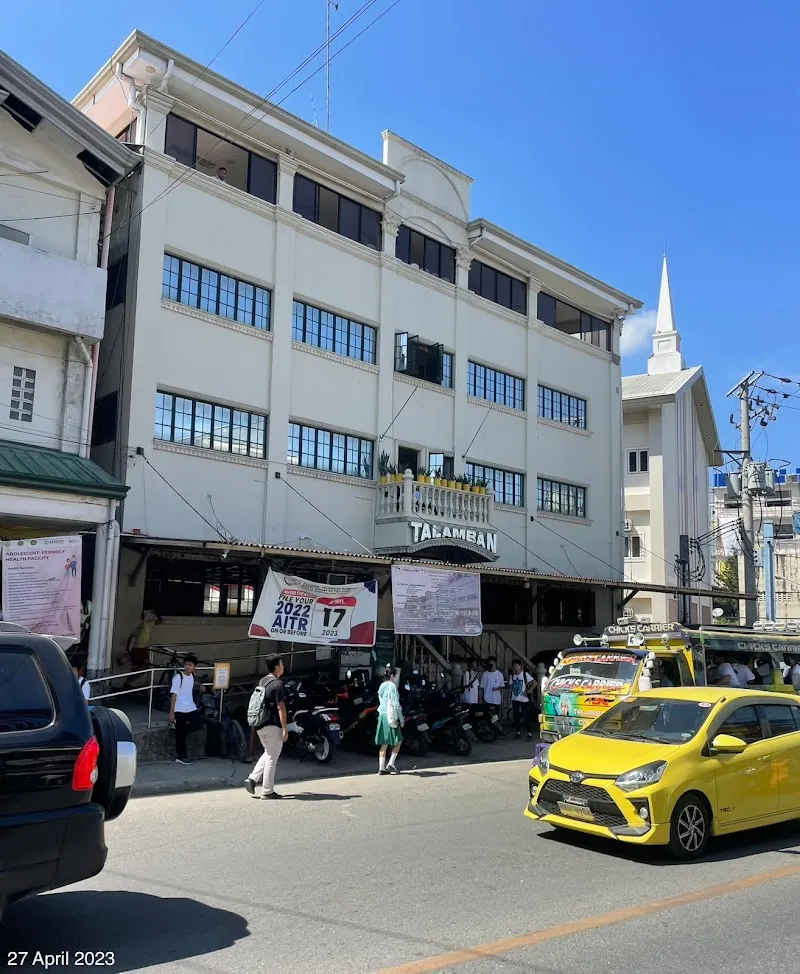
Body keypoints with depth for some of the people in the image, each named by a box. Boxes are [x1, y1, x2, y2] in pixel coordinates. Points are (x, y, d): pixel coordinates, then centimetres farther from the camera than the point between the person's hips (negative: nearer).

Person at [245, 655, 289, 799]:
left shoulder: (262, 682, 11)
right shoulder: (277, 684, -15)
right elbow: (280, 708, -17)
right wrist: (285, 729, -14)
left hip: (260, 725, 8)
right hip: (273, 726, -8)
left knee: (268, 753, 23)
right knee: (272, 758, 1)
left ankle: (253, 778, 11)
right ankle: (267, 791, 6)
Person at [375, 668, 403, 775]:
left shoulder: (382, 687, 14)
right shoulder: (392, 686, -10)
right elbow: (396, 704, -12)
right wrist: (401, 719, -7)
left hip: (382, 716, 8)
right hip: (391, 717, -8)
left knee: (384, 744, 8)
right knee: (398, 741, 4)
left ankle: (381, 768, 7)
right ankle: (390, 764, -2)